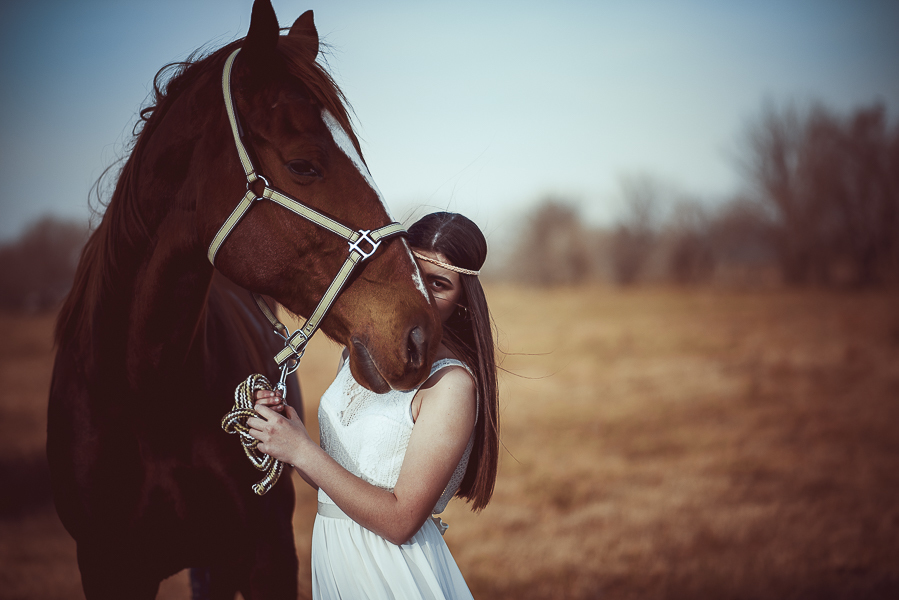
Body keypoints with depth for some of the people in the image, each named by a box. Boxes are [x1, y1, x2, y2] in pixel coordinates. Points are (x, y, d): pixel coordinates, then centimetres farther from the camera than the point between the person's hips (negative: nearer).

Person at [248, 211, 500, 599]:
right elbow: (330, 481, 8)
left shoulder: (451, 382, -18)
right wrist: (283, 431, -9)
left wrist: (303, 451, -21)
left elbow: (401, 521, -21)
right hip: (331, 556, 6)